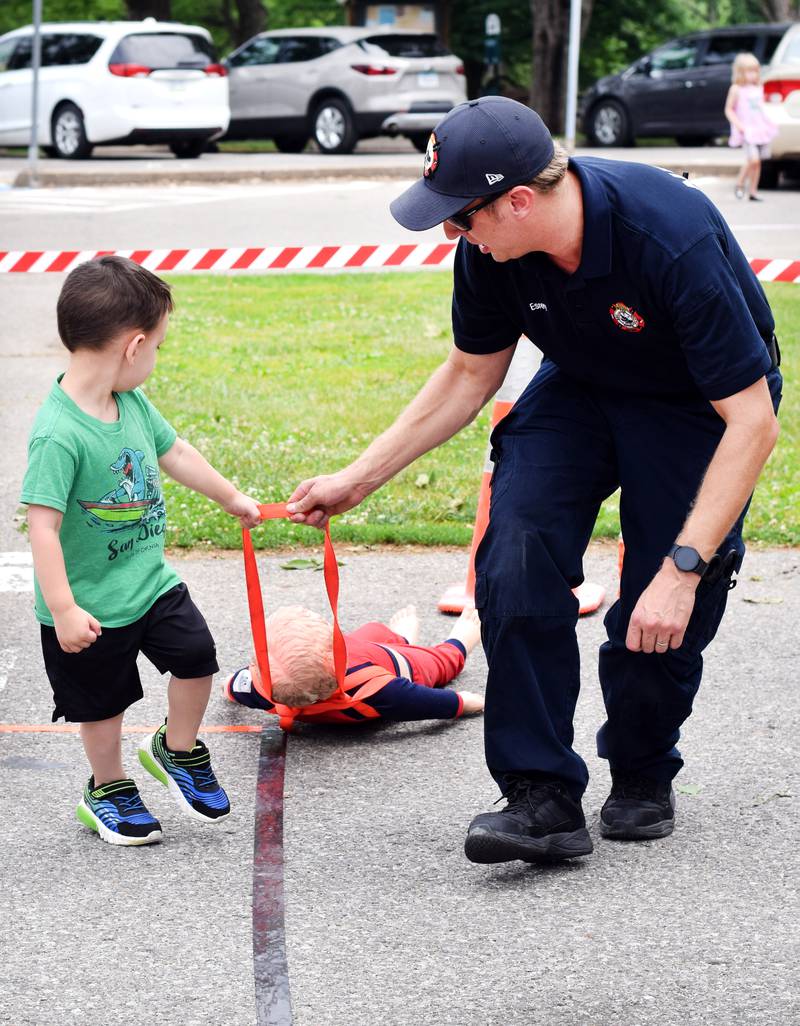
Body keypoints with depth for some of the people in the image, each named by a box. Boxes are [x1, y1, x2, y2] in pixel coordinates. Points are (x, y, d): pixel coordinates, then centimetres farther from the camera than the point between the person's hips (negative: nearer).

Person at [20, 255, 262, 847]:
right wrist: (63, 611, -29)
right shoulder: (59, 433, -29)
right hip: (93, 604, -6)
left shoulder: (134, 403, -3)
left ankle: (177, 750, 29)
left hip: (150, 579, 7)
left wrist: (232, 498, 27)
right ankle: (108, 790, 34)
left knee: (197, 656, 2)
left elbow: (175, 452, 16)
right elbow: (43, 527, -29)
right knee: (103, 704, 10)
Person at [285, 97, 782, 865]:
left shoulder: (673, 239, -39)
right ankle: (542, 796, -15)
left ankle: (641, 774, 20)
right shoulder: (491, 248, -20)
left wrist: (683, 569, -40)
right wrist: (357, 479, -2)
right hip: (581, 390, 4)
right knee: (515, 564, -19)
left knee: (663, 617, -11)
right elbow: (471, 373, 1)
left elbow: (751, 421, -35)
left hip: (697, 406, -4)